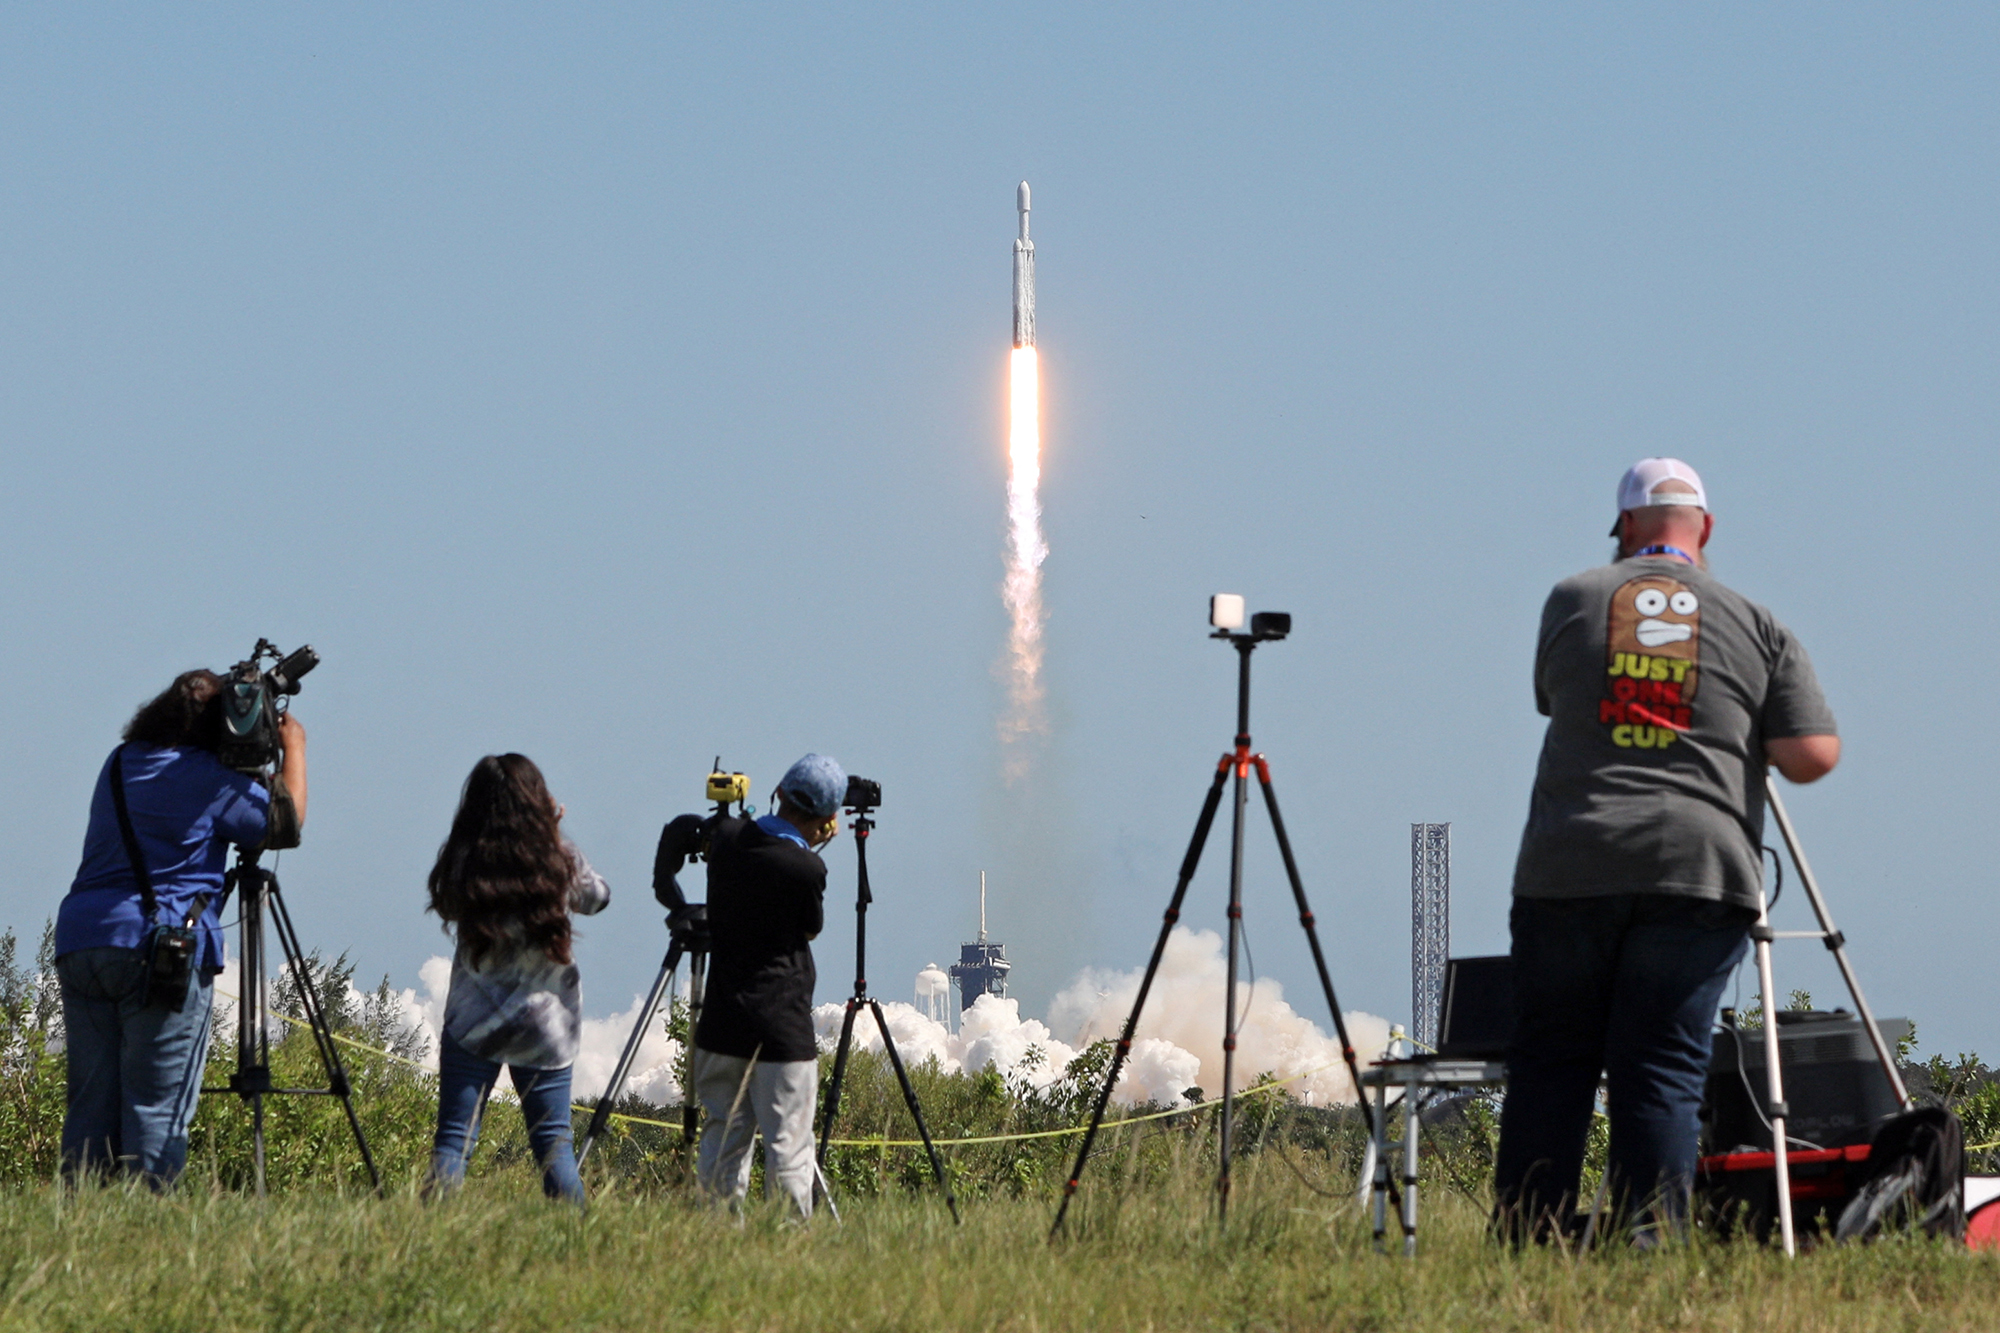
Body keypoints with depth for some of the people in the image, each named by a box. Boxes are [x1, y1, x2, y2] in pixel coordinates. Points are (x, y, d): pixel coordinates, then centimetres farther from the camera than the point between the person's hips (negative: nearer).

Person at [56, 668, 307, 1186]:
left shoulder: (119, 764, 17)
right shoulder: (208, 778, -4)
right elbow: (286, 819, 4)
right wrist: (294, 747, 17)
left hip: (79, 941, 6)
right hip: (157, 946, -6)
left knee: (89, 1103, 6)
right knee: (157, 1106, -4)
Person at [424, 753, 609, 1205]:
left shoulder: (463, 861, -9)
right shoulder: (560, 859, -7)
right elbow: (597, 897, 12)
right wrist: (552, 829, 17)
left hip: (473, 1024, -1)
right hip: (545, 1025, 1)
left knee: (454, 1138, 0)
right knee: (553, 1141, 7)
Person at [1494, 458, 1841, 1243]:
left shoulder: (1572, 603, 12)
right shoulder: (1754, 626, 8)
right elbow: (1813, 756, 3)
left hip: (1568, 865, 1)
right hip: (1697, 869, -1)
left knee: (1550, 1061, 6)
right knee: (1662, 1070, -2)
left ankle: (1525, 1247, 3)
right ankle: (1649, 1250, -9)